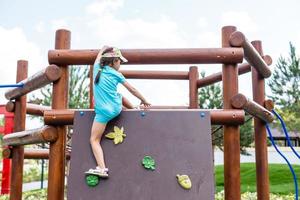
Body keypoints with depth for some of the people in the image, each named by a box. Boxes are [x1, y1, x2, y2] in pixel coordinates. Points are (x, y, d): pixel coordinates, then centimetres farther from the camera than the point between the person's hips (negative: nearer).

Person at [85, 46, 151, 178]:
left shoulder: (97, 68, 3)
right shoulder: (117, 75, 3)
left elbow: (99, 56, 25)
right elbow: (132, 90, 10)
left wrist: (104, 48, 46)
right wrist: (144, 101, 23)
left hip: (103, 111, -2)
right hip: (117, 108, 2)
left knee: (94, 140, -2)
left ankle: (102, 168, -18)